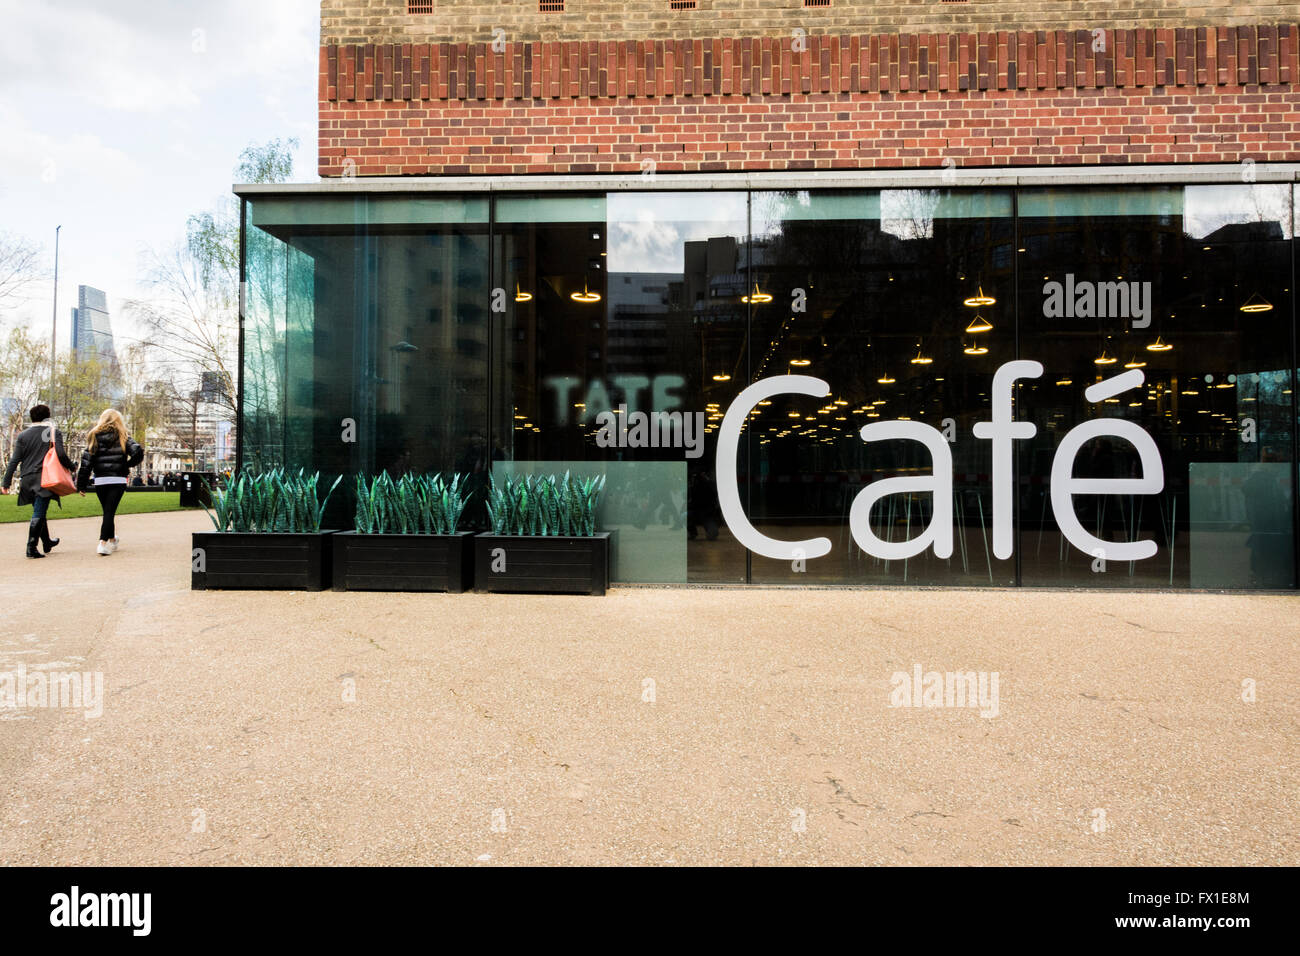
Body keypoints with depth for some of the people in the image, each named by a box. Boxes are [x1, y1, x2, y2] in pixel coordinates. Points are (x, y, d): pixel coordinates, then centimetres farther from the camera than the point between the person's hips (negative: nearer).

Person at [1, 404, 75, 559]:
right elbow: (60, 454, -13)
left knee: (39, 512, 18)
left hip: (27, 479, 4)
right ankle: (31, 547, -11)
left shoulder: (23, 435, 9)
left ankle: (47, 543, 32)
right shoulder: (54, 433, -1)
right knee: (39, 514, -5)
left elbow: (14, 460, 5)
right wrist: (71, 467, 5)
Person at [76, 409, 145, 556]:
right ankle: (103, 543, -16)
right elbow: (138, 453, -12)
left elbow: (86, 461, 3)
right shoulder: (122, 437, 2)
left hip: (100, 481, 2)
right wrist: (128, 465, 6)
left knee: (108, 511, 16)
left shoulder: (94, 437, 6)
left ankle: (112, 540, 26)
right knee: (110, 511, -4)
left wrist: (82, 485, 5)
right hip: (118, 480, -2)